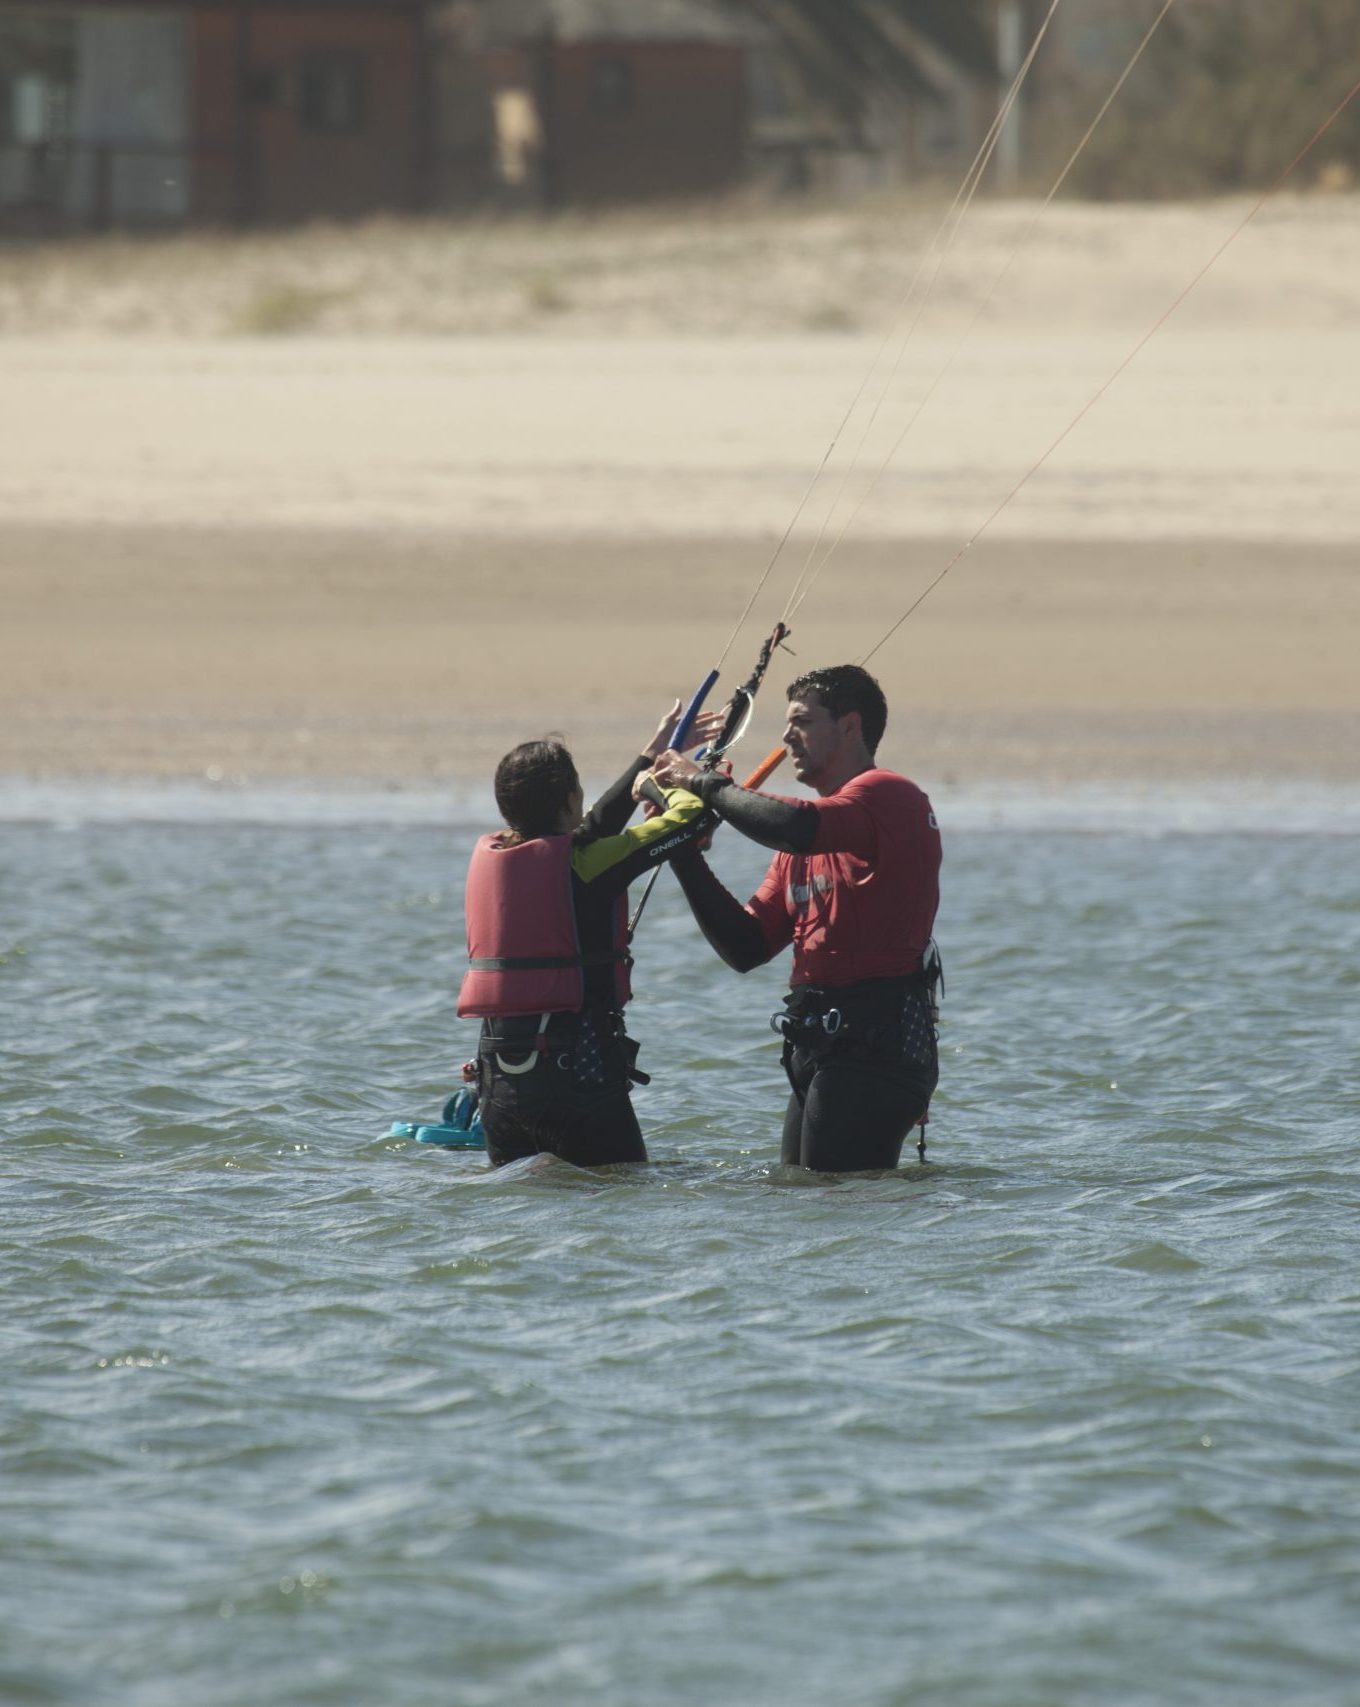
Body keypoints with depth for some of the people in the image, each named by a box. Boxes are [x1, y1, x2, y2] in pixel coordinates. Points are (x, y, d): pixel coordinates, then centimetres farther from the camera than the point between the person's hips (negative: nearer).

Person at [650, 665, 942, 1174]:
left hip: (875, 1043, -10)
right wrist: (685, 854, 9)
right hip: (817, 1047, 10)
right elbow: (746, 947, 18)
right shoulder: (807, 842, 23)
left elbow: (796, 828, -28)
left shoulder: (887, 796, -7)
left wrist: (707, 784, -13)